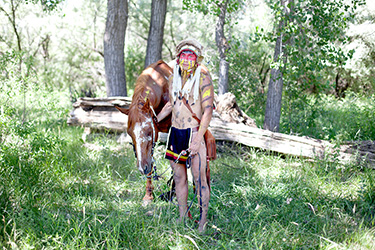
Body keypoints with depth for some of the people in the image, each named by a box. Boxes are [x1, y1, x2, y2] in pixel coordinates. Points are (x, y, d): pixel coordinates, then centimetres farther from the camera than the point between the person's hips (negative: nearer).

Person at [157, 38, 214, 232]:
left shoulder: (202, 77, -8)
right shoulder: (174, 77, 11)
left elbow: (208, 110, -13)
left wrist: (199, 137, -22)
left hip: (194, 132, -6)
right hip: (175, 131, 6)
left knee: (199, 178, -4)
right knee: (179, 177, 12)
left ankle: (203, 222, 5)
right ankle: (182, 218, 23)